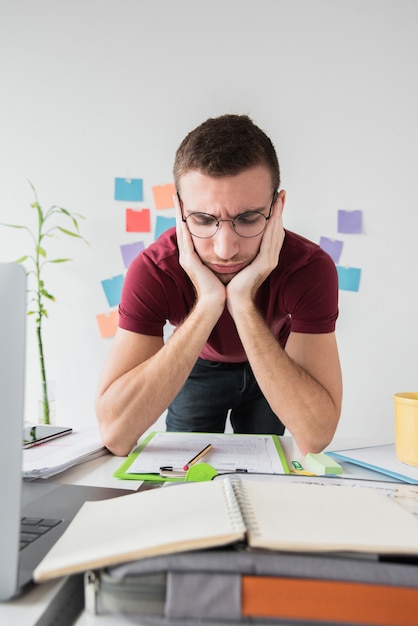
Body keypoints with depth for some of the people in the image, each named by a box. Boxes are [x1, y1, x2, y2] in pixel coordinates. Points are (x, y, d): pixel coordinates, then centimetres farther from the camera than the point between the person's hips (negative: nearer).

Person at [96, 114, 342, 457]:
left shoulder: (311, 267, -33)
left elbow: (316, 437, -40)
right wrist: (206, 304, -48)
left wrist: (243, 303, -47)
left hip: (275, 368, 1)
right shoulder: (152, 270, -33)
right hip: (197, 367, 0)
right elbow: (115, 435, -42)